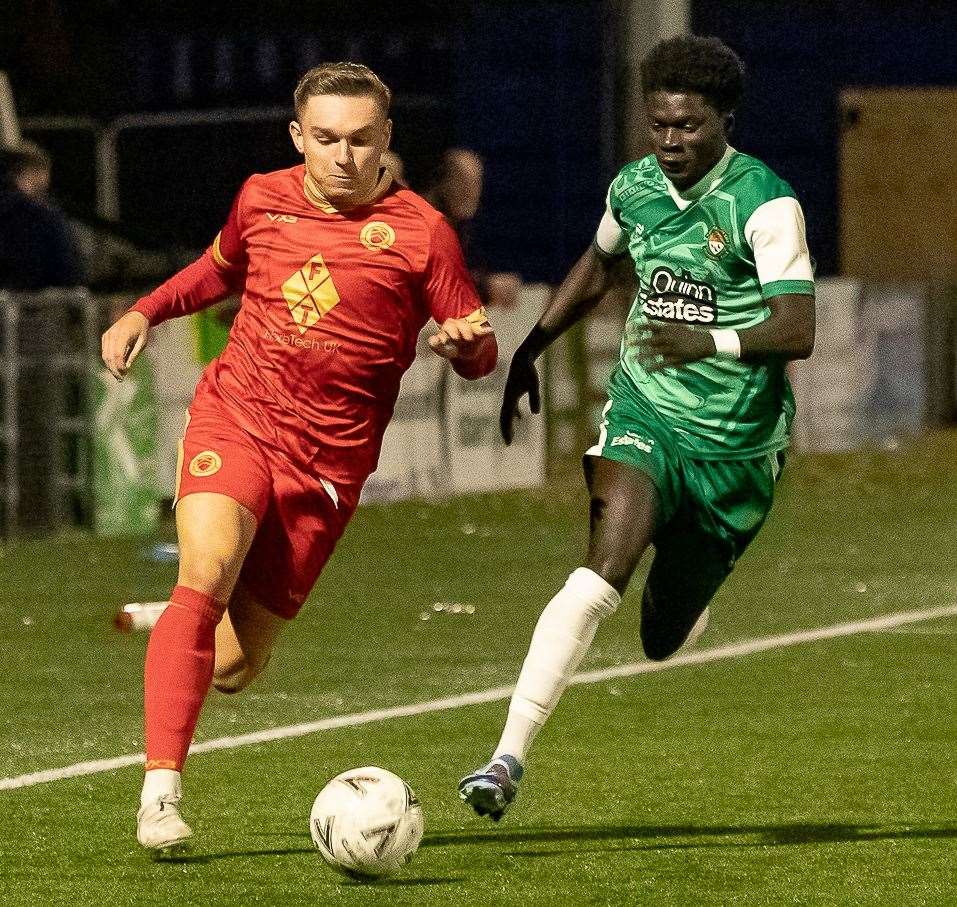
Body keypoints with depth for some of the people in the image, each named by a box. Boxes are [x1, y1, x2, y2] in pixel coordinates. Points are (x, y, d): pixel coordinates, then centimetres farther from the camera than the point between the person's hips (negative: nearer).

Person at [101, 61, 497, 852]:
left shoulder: (420, 232, -4)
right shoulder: (262, 200, 6)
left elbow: (479, 356, 0)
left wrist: (464, 341, -23)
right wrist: (144, 313, 15)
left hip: (327, 461, -1)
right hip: (234, 420, 1)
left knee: (232, 668, 0)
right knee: (208, 570, -28)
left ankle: (179, 631, 39)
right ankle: (160, 790, -27)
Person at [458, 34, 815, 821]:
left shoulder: (765, 202, -14)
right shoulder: (634, 188, 3)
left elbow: (798, 330, -23)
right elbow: (597, 268, 26)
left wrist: (712, 342, -38)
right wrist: (529, 350, 26)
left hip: (736, 439, -2)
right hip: (645, 411, 2)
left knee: (664, 638, 8)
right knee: (601, 574, -26)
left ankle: (687, 599, 48)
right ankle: (509, 757, -30)